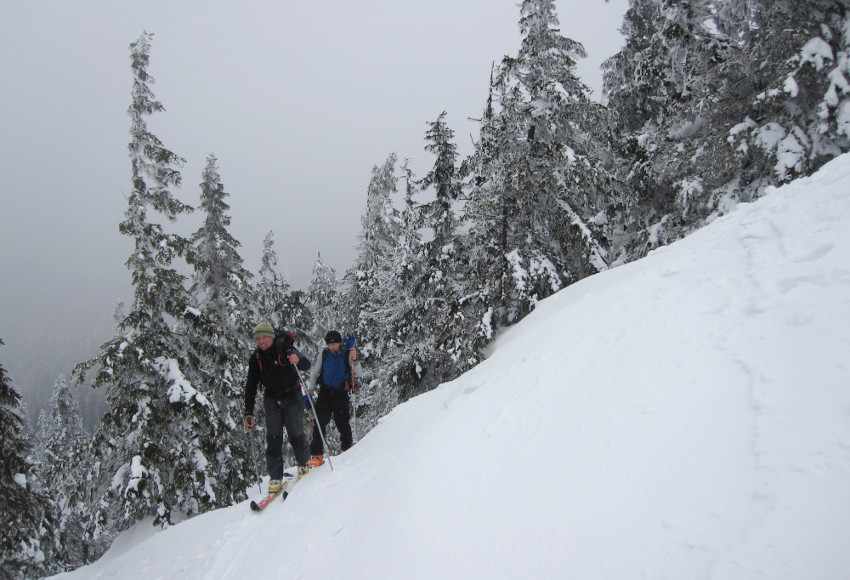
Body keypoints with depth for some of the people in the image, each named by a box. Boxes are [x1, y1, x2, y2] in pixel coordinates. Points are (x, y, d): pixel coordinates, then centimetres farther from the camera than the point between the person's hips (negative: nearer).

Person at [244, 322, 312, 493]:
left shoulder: (285, 348, -11)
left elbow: (307, 366, -15)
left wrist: (298, 360, -40)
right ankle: (275, 477, 2)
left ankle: (304, 464, 25)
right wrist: (248, 413, -2)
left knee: (296, 434, -2)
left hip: (292, 397, -3)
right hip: (271, 400, 3)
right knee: (273, 438, -5)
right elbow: (251, 386, 3)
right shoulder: (256, 358, 0)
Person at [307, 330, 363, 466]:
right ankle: (317, 454, -6)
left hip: (341, 393, -1)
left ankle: (347, 448, 24)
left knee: (342, 422, 2)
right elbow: (314, 373, 14)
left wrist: (354, 360, -24)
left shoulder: (347, 355, -1)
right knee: (319, 421, -9)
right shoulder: (324, 354, 5)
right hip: (325, 391, 1)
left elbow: (359, 374, -9)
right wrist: (310, 390, 8)